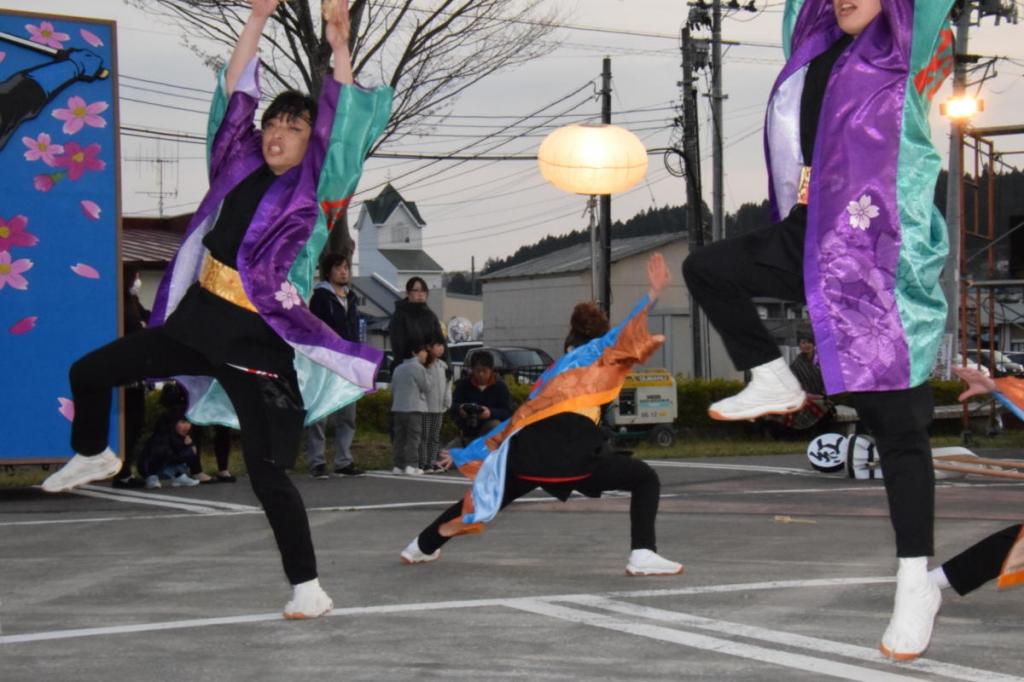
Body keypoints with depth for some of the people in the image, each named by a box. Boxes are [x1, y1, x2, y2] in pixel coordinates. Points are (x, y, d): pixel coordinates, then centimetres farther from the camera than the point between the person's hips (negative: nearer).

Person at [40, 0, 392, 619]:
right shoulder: (241, 167, 7)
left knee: (267, 472, -9)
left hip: (259, 341, -6)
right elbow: (235, 92, 10)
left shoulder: (318, 190, -5)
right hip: (199, 318, 6)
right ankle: (94, 457, 46)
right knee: (89, 373, 16)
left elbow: (344, 129, -13)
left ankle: (309, 588, 0)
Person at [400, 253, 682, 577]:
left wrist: (463, 454, 43)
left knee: (488, 496, 29)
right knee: (645, 479, 7)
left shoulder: (546, 379, 35)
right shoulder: (594, 352, 20)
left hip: (526, 450, 6)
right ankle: (642, 554, -11)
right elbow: (625, 333, -1)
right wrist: (653, 294, -11)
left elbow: (512, 423, 36)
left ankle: (422, 546, 44)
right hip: (572, 452, -6)